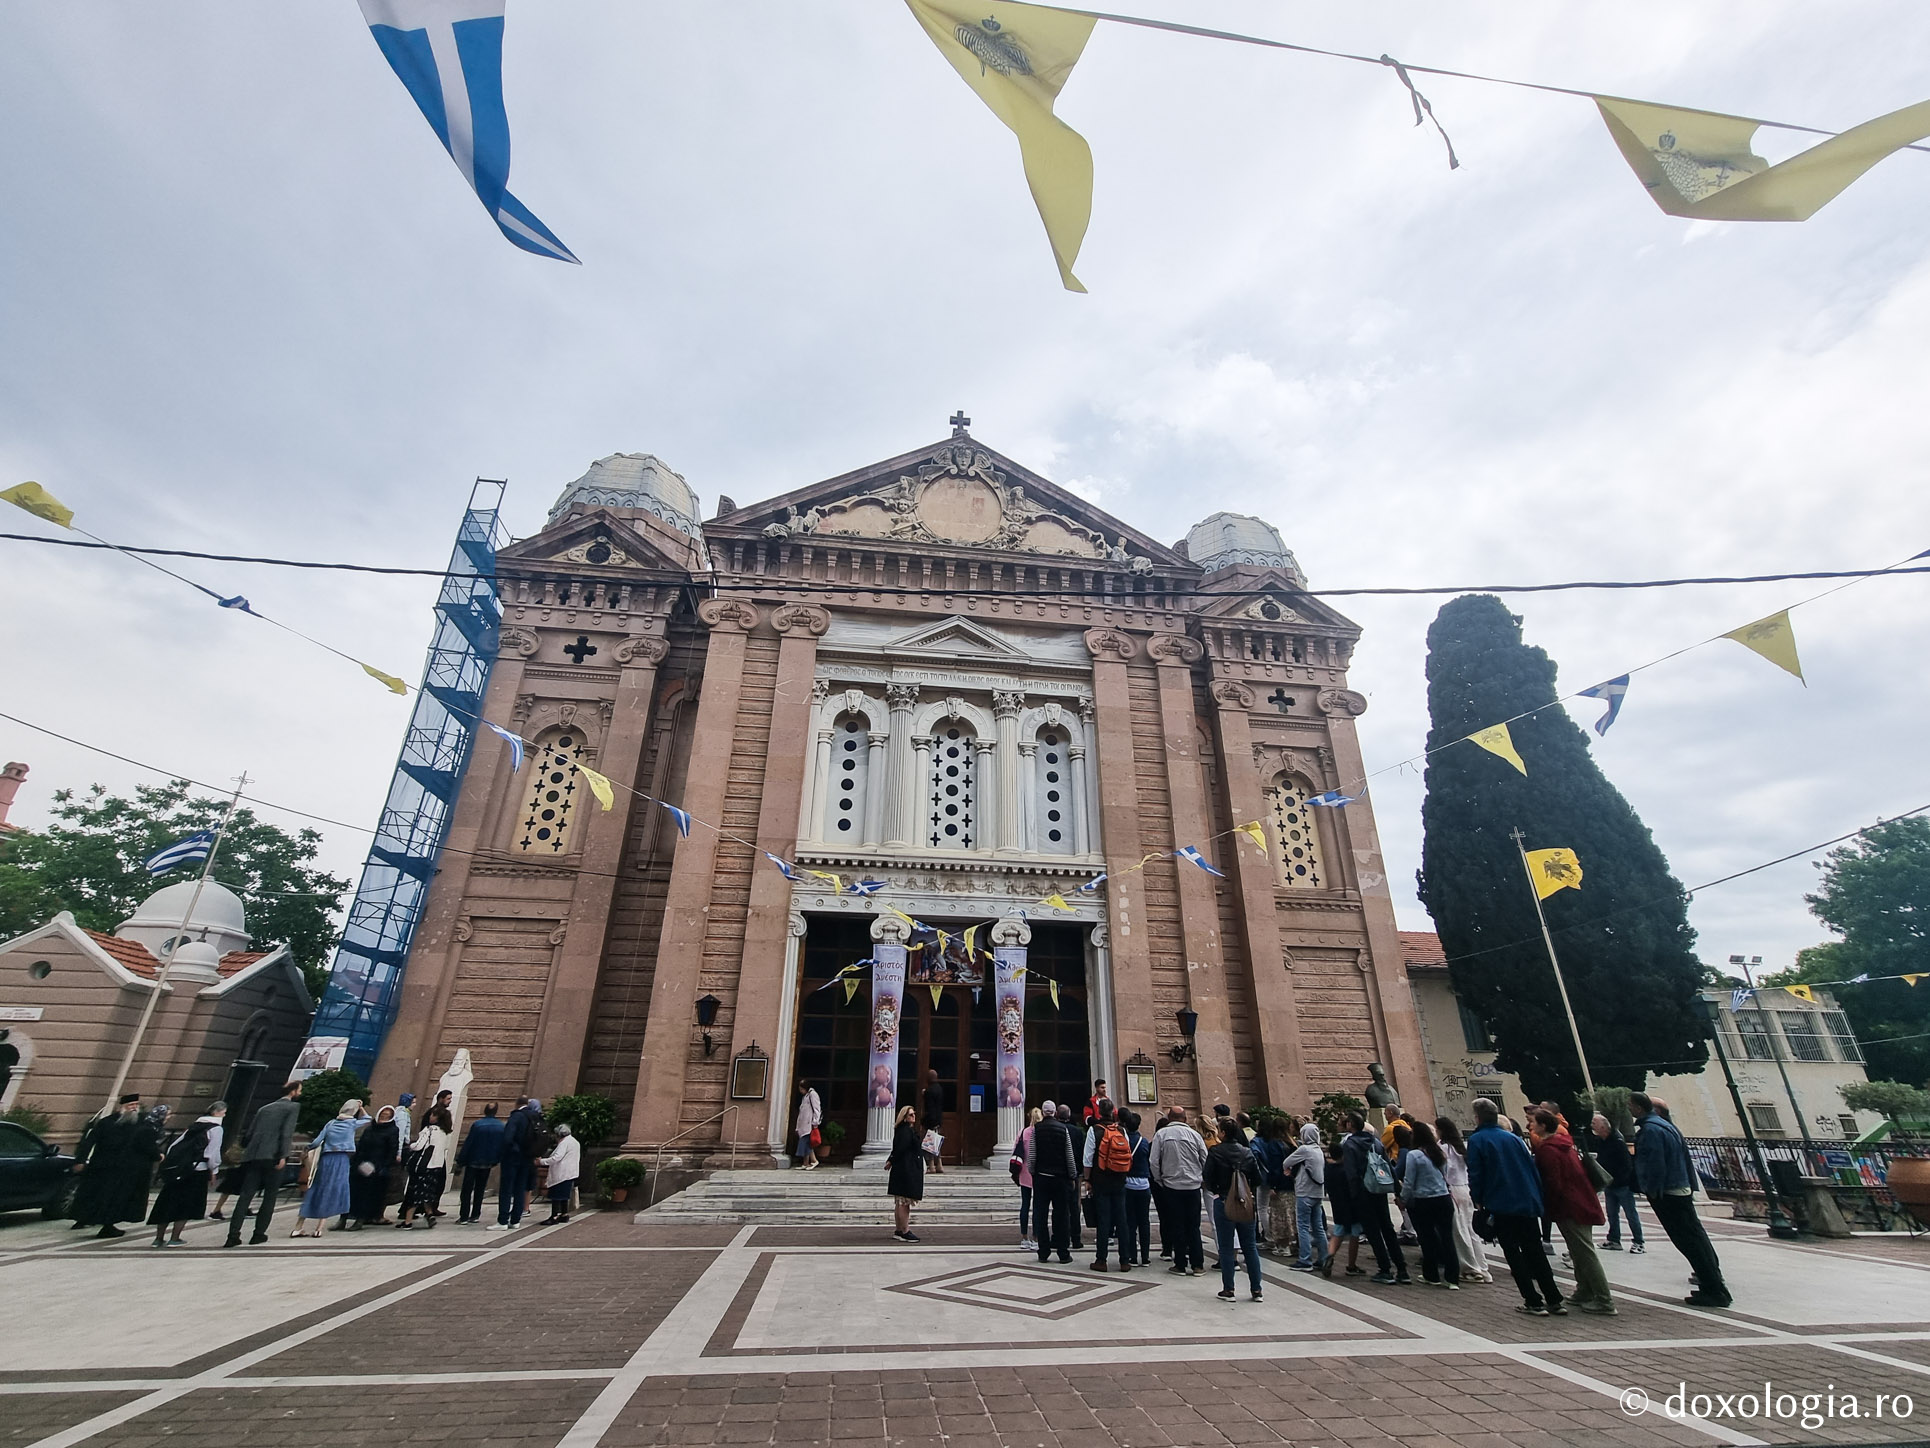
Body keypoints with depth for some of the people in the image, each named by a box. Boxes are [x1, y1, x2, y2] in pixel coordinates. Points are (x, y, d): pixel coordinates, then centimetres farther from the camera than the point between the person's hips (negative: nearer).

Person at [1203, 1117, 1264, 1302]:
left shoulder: (1215, 1152, -12)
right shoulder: (1247, 1152, -1)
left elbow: (1208, 1177, -10)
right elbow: (1257, 1178, 1)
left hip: (1224, 1203, -3)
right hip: (1245, 1203, 4)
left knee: (1225, 1247, 6)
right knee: (1250, 1246, 13)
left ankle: (1228, 1289, 10)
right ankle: (1256, 1290, 17)